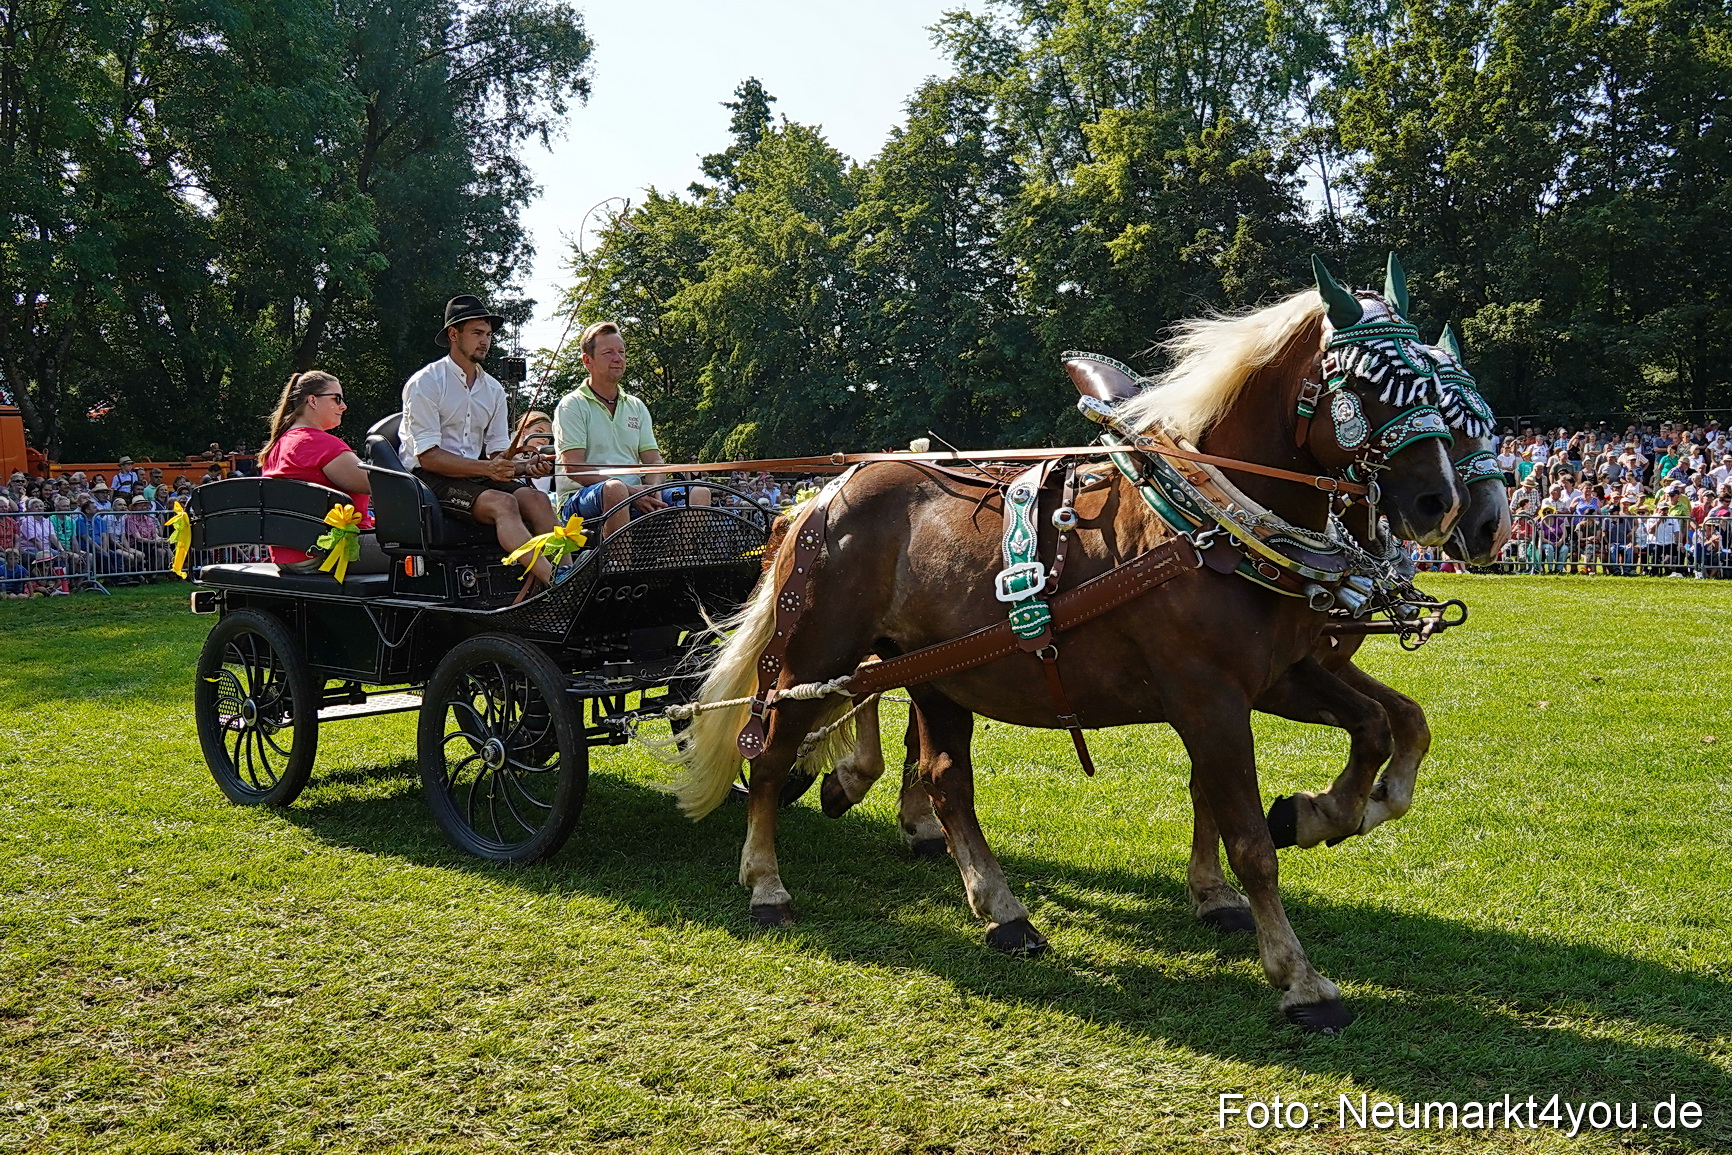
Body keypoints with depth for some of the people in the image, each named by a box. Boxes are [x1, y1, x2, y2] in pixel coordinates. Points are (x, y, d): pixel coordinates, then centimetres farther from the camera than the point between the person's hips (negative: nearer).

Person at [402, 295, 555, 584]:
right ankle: (555, 582, -46)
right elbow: (427, 456, -13)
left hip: (476, 474, 7)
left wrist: (526, 465, -12)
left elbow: (498, 452, 12)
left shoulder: (493, 389, 15)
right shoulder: (424, 383, -5)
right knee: (503, 503, -32)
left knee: (537, 499, -22)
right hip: (430, 477, -6)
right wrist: (486, 468, -23)